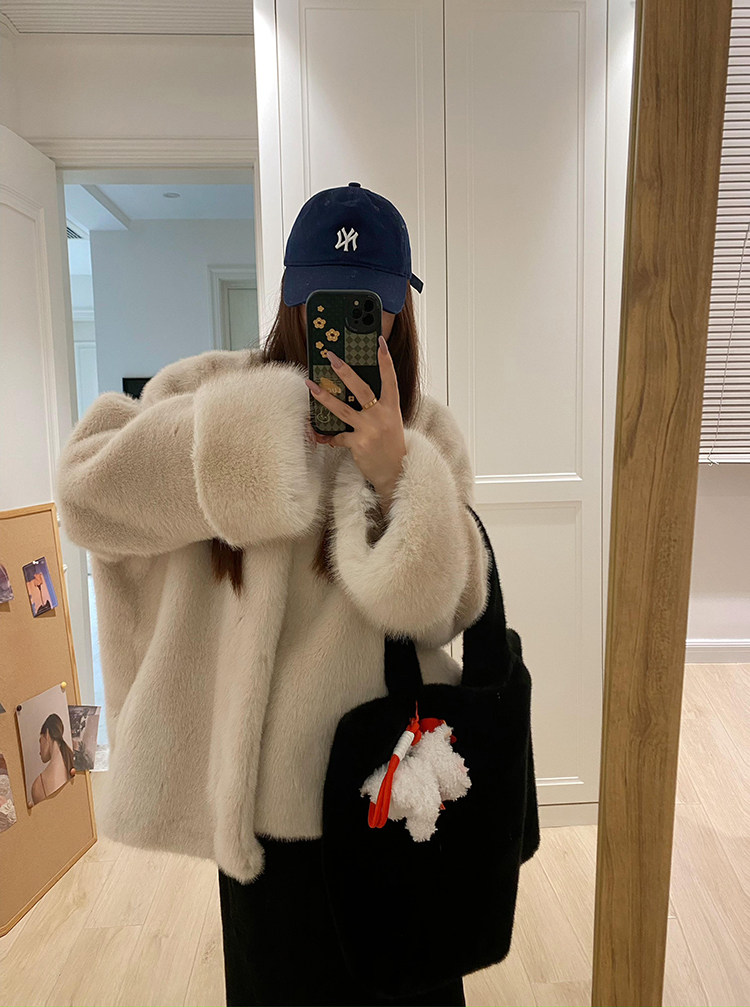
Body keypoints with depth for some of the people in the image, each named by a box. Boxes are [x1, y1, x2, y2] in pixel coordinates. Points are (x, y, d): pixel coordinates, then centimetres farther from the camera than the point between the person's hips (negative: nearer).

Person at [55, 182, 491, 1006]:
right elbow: (87, 491, -17)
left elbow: (443, 610, -11)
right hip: (264, 782, 0)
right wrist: (260, 426, -22)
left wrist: (394, 474, -26)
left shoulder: (426, 431, -4)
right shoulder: (221, 393, -5)